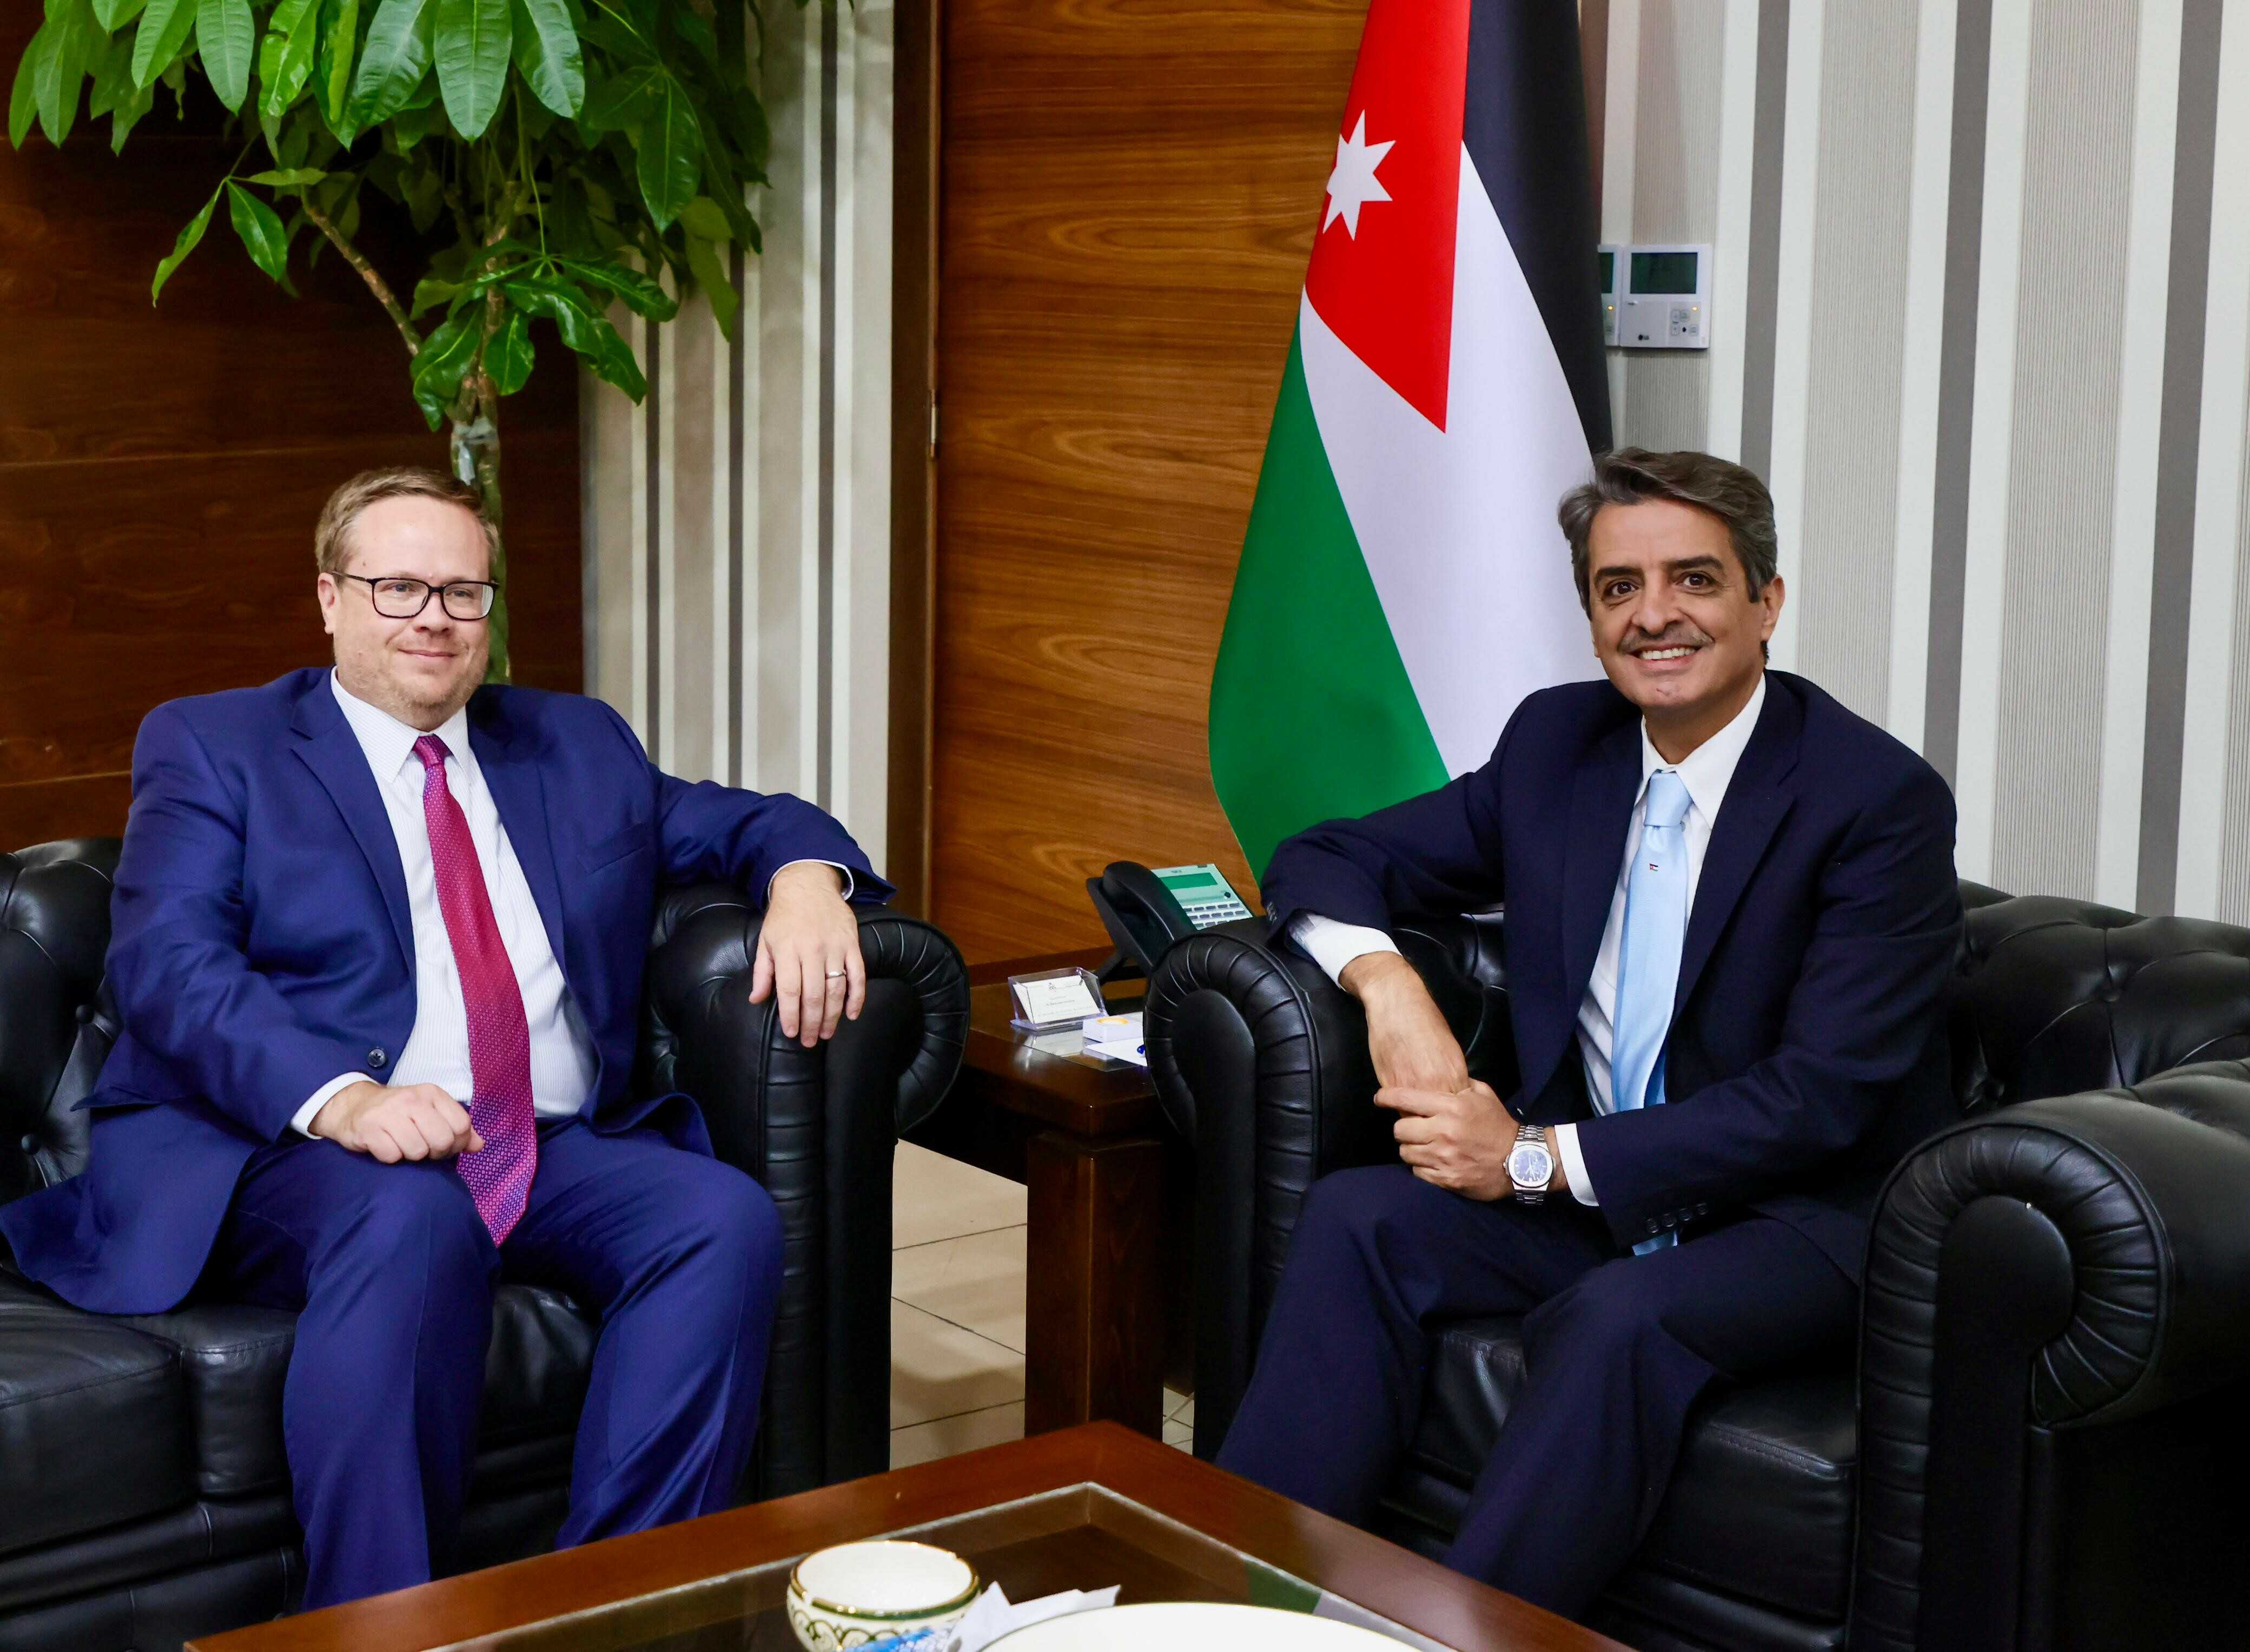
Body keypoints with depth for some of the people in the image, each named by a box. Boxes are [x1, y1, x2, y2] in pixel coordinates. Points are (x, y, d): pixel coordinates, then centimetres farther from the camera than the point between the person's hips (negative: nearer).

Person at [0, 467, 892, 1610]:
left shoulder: (578, 745, 24)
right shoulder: (210, 749, 10)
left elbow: (738, 821, 29)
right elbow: (169, 966, -5)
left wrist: (806, 875, 0)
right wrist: (342, 1097, -25)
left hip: (561, 1156, 5)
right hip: (297, 1154, -4)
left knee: (727, 1218, -25)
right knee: (413, 1223, -38)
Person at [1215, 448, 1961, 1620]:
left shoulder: (1881, 799, -13)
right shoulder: (1555, 743, 5)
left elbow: (1823, 1097, -19)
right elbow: (1325, 861, 13)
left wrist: (1540, 1157, -21)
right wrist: (1384, 980, -12)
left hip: (1803, 1217, -5)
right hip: (1581, 1194, 6)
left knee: (1620, 1319, -35)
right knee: (1355, 1218, -19)